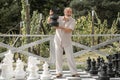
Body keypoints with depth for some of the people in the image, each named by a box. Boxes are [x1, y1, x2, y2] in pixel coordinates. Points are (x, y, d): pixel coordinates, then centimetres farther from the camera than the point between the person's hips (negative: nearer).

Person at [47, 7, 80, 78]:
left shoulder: (72, 21, -9)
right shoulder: (59, 18, -4)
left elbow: (69, 30, -23)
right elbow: (49, 21, 0)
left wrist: (60, 27, -33)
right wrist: (51, 15, -19)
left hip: (67, 41, -1)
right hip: (58, 40, 1)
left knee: (70, 57, 0)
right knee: (58, 57, 4)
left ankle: (74, 72, 6)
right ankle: (59, 72, 11)